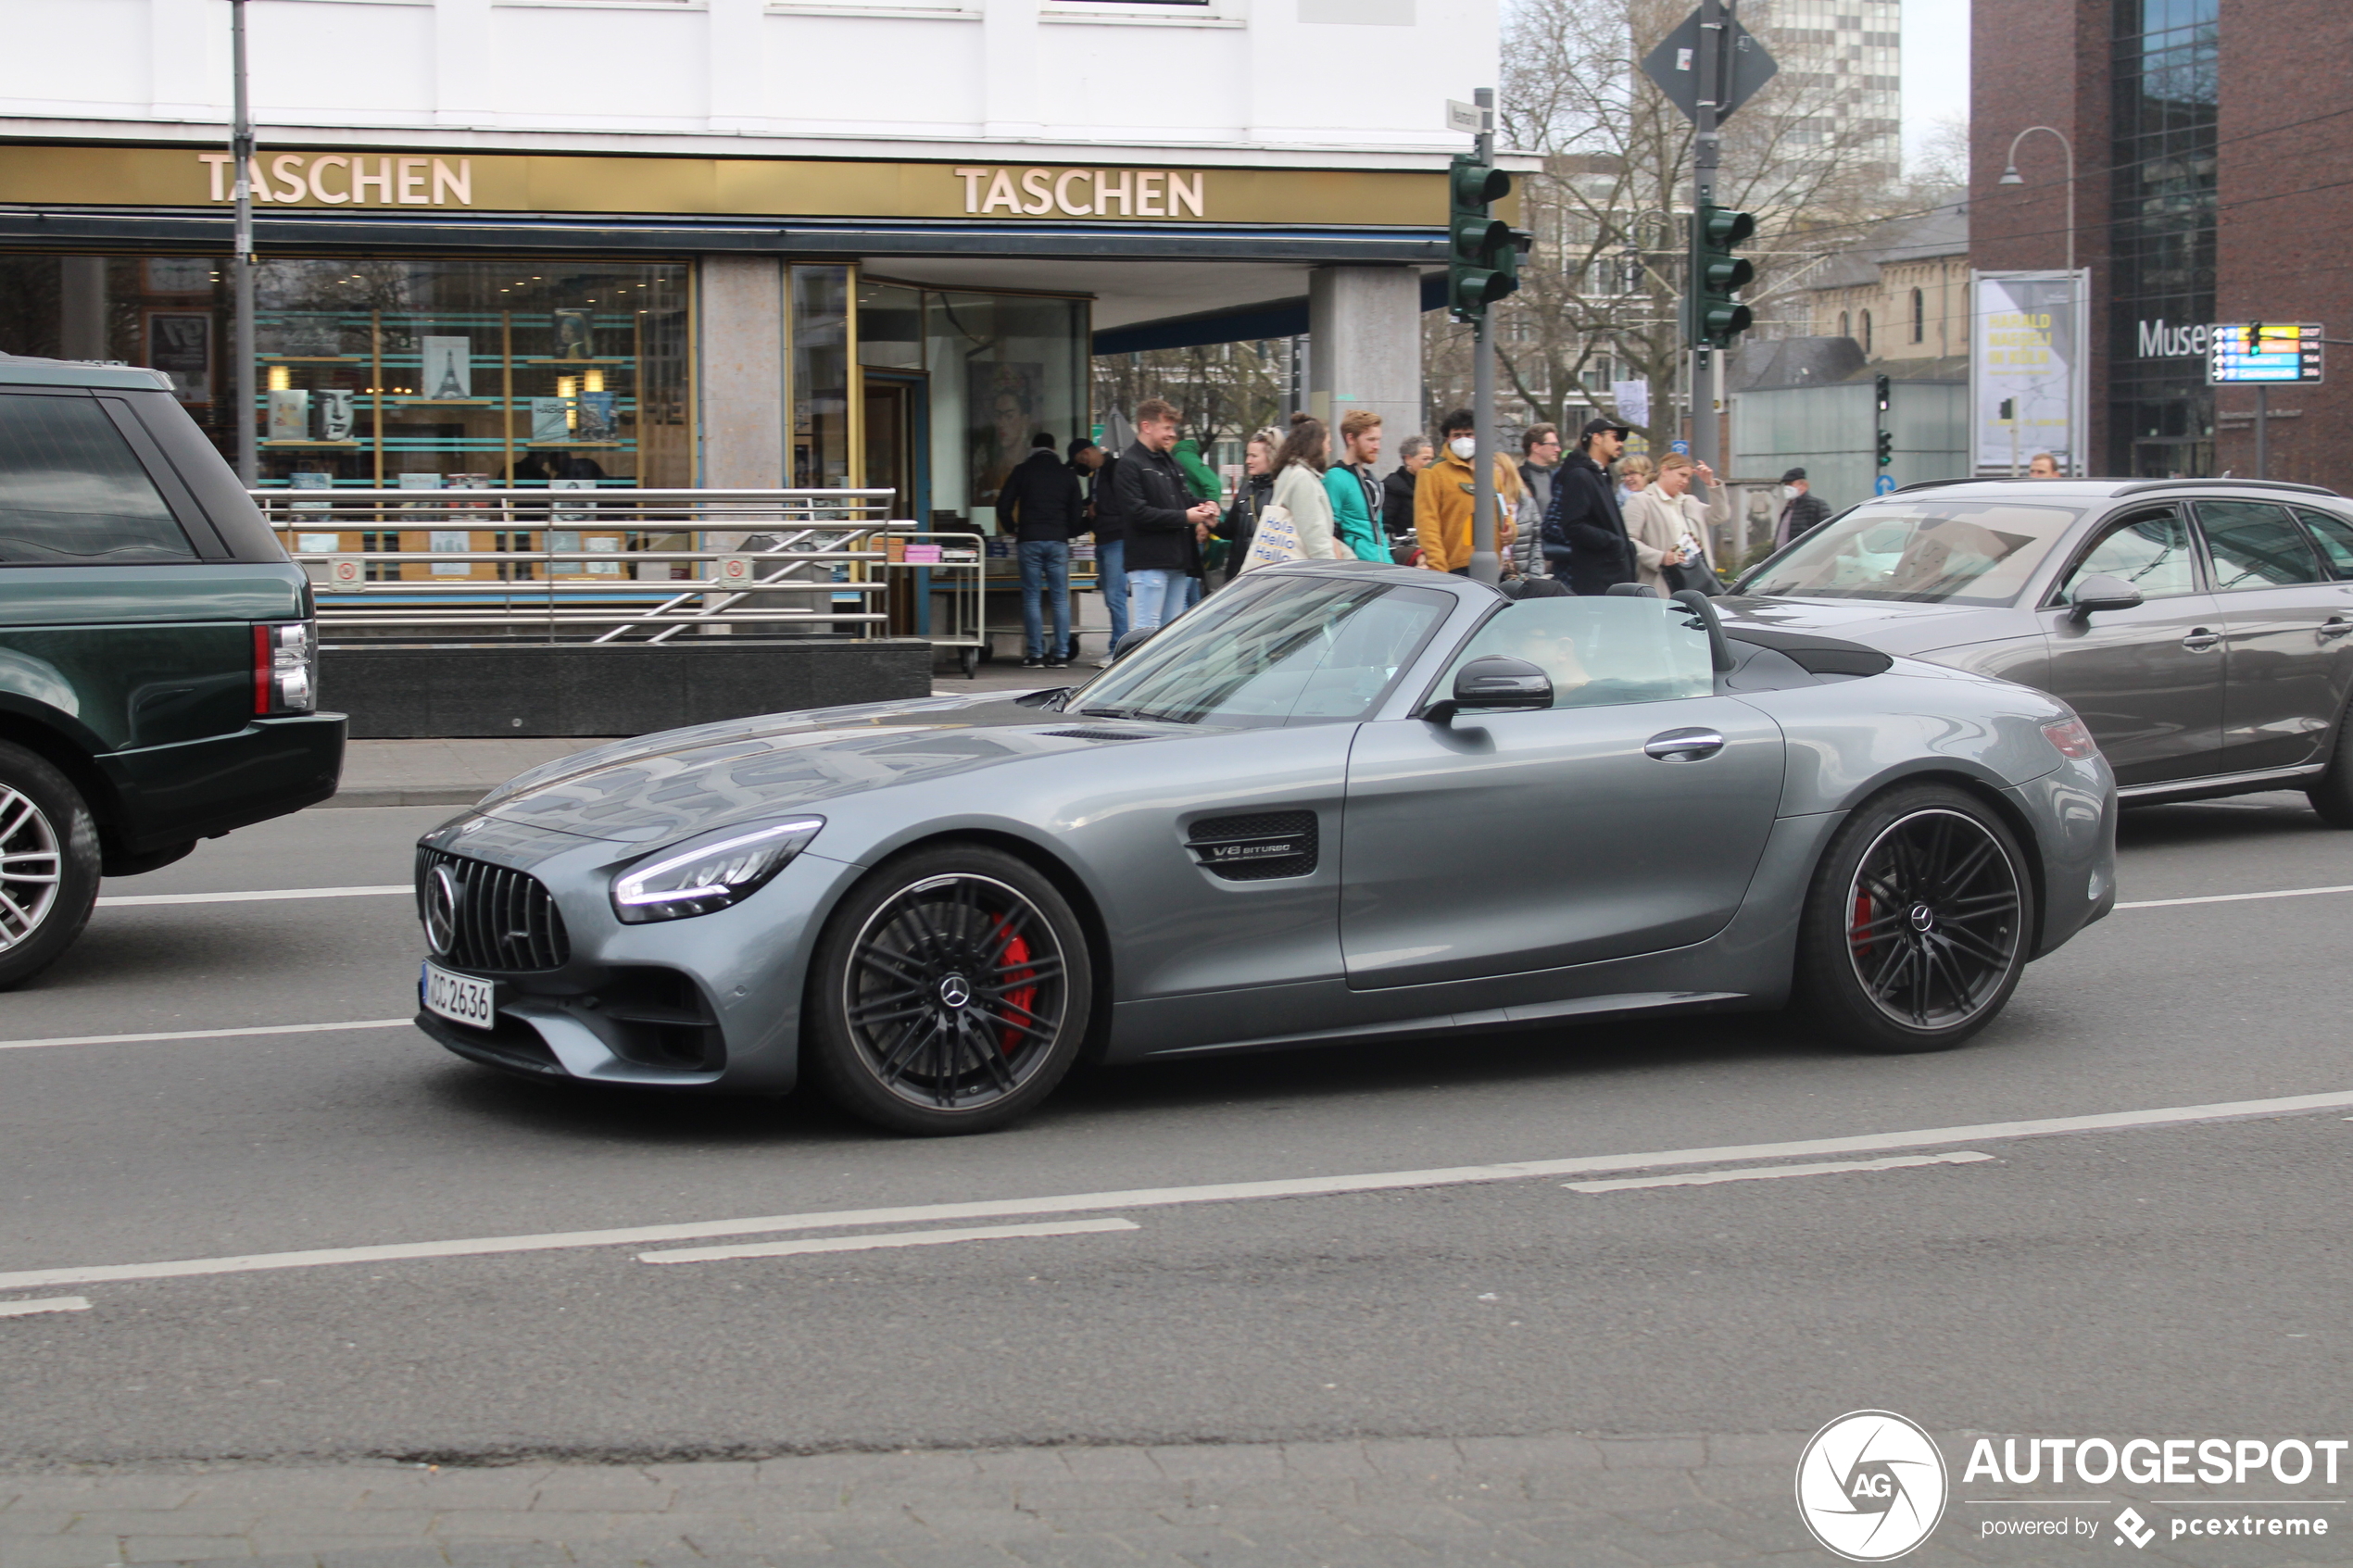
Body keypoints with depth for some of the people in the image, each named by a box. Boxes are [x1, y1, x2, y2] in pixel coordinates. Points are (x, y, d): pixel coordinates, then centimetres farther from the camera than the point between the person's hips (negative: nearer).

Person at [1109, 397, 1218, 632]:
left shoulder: (1170, 463, 20)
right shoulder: (1129, 465, -8)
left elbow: (1184, 498, 28)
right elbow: (1137, 513, -17)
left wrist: (1200, 508, 3)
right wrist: (1184, 517, -14)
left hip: (1177, 560, 9)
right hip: (1149, 561, -9)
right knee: (1147, 630, -11)